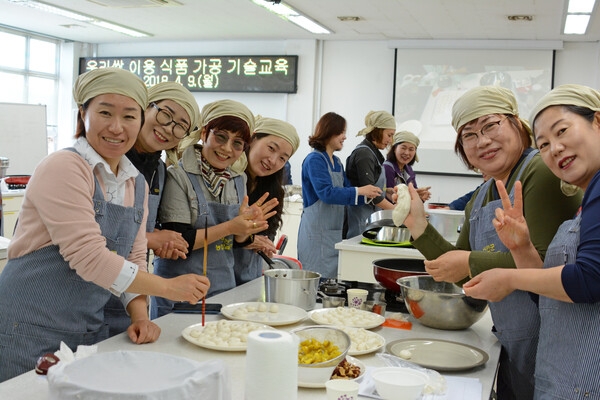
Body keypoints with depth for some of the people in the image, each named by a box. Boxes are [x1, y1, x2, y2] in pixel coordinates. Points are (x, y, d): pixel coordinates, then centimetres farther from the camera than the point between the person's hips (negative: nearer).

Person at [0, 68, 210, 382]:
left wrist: (140, 315, -5)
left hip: (89, 332, 7)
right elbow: (89, 258, -22)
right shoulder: (63, 168, -16)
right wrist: (168, 288, -17)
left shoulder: (137, 185, 8)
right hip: (28, 333, -7)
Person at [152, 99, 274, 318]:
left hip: (224, 287, 6)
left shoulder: (239, 180, 6)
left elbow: (237, 241, 9)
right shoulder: (178, 176, -13)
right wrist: (229, 227, -23)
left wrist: (247, 223, -12)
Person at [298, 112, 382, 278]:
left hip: (334, 231, 8)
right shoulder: (314, 160, -11)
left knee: (332, 278, 11)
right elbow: (326, 193, -21)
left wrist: (368, 194, 0)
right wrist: (359, 191, -20)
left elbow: (346, 189, 17)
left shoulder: (337, 162, 14)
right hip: (316, 232, -8)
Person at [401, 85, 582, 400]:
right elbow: (467, 278, 11)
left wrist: (472, 263, -17)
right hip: (510, 343, 8)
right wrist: (419, 226, 3)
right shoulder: (479, 200, 9)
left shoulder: (542, 172, -16)